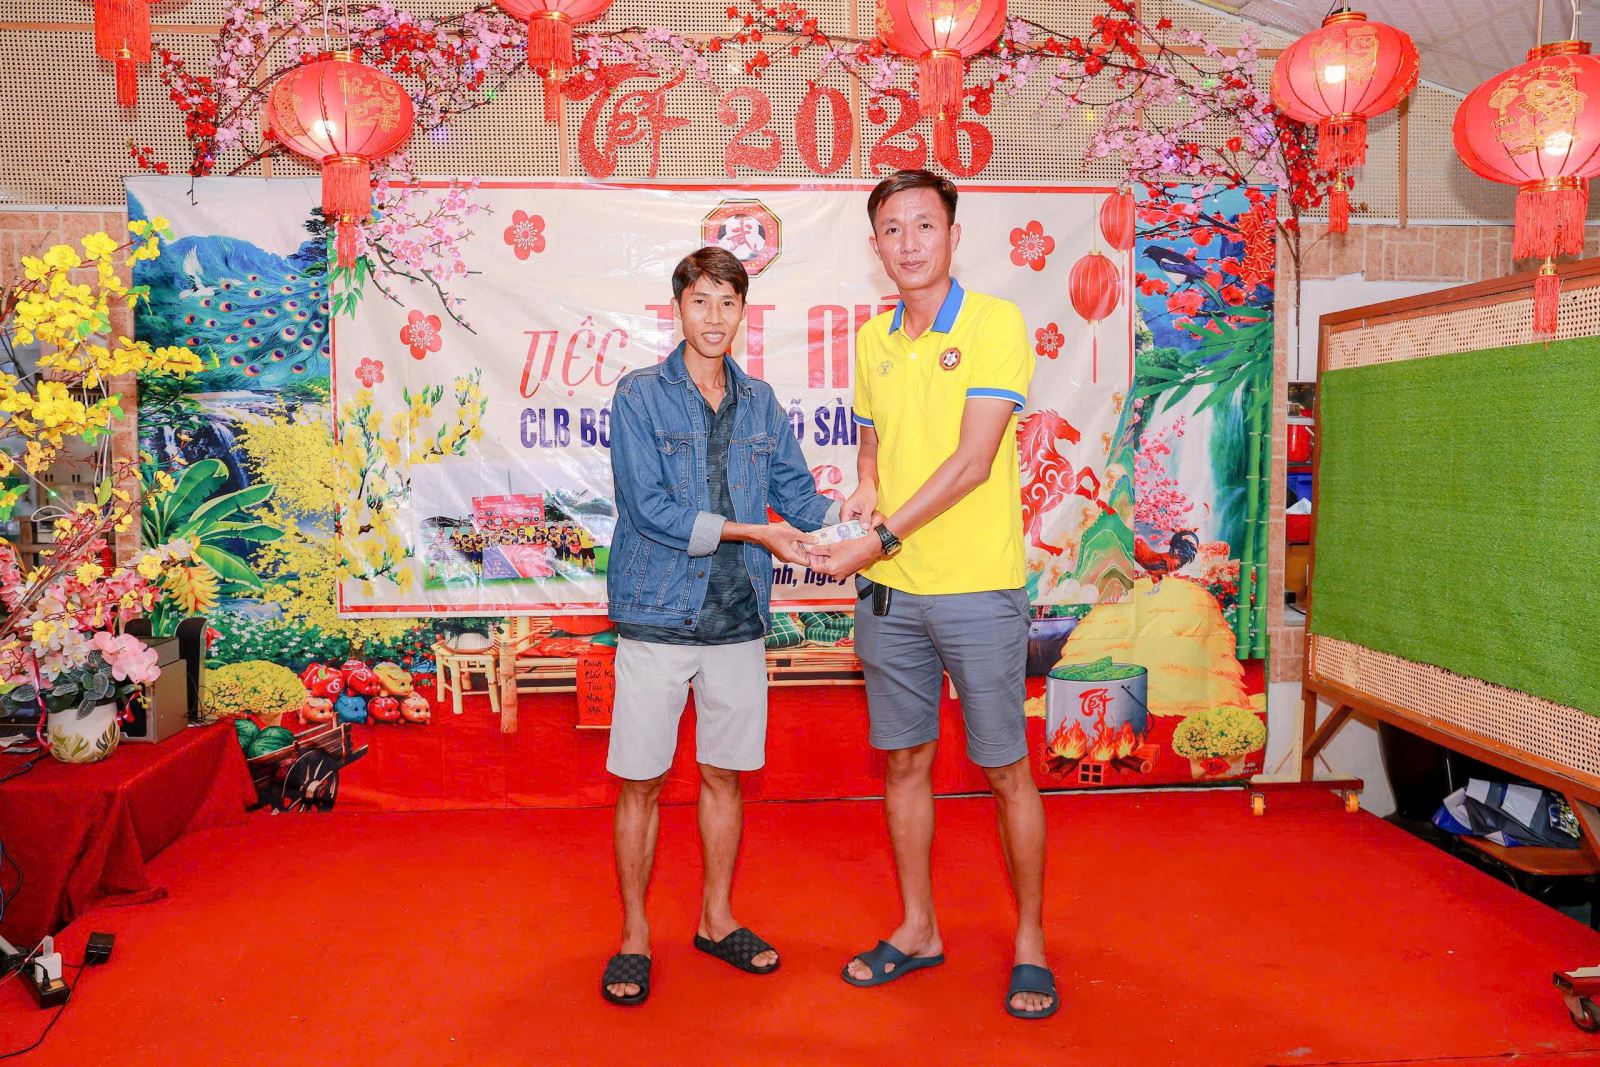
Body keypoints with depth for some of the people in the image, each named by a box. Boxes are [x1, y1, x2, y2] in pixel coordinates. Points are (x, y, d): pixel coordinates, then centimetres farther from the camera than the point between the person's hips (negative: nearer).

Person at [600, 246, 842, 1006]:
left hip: (738, 621, 4)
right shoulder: (640, 395, -4)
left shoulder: (759, 402, 10)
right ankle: (634, 937, 23)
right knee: (640, 782, 5)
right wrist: (755, 533, -14)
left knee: (724, 774, 14)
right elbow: (648, 508, -13)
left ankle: (717, 919, 32)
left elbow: (799, 495, 8)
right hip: (658, 620, -3)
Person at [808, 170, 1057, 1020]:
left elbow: (973, 461, -16)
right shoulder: (872, 338, 11)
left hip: (977, 589, -5)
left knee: (1006, 771, 6)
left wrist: (879, 539, -18)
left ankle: (1030, 942, 24)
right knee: (904, 760, 13)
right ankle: (918, 930, 31)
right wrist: (865, 486, 0)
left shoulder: (995, 322, -8)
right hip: (888, 592, 6)